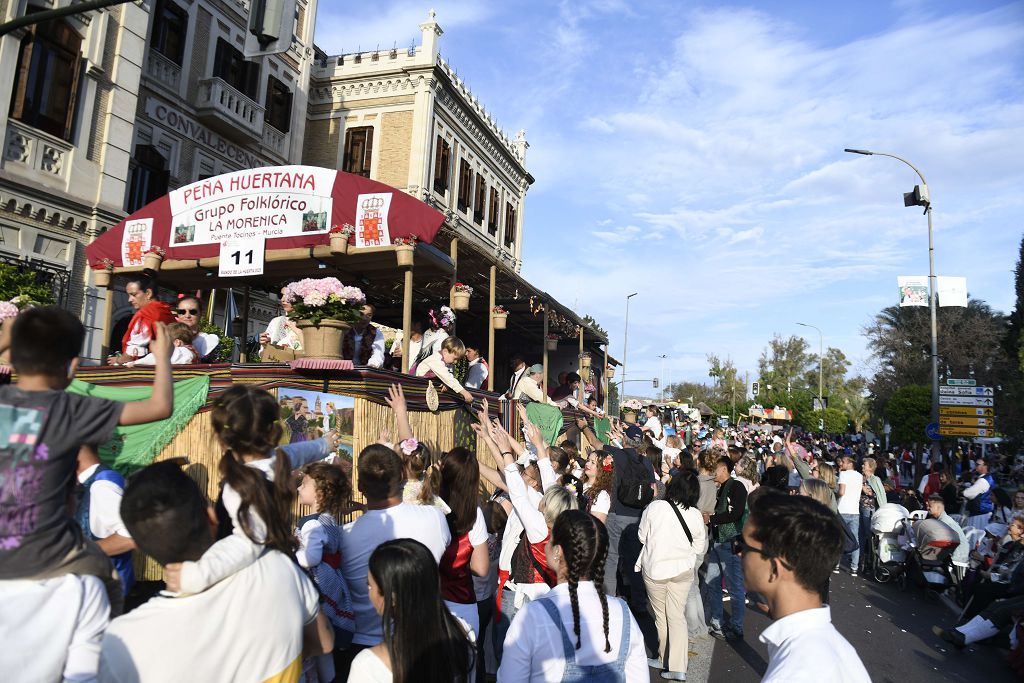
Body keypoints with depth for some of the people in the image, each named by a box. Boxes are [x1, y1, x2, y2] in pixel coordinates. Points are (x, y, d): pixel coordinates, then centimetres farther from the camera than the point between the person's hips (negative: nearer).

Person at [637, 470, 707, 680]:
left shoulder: (655, 507, -14)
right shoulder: (696, 515, -9)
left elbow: (642, 536, -2)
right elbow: (701, 548, 0)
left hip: (655, 569, -2)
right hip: (683, 569, 2)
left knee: (661, 616, 14)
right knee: (677, 616, 9)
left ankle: (666, 659, 25)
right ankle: (677, 667, 5)